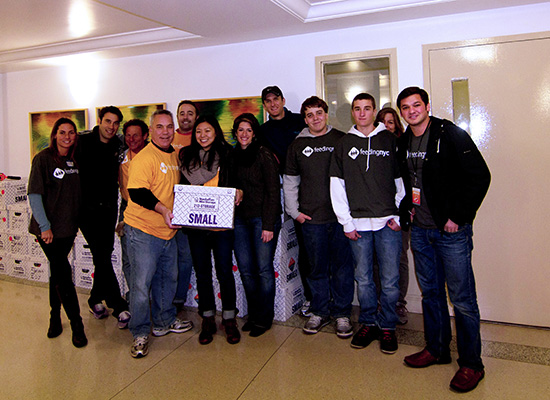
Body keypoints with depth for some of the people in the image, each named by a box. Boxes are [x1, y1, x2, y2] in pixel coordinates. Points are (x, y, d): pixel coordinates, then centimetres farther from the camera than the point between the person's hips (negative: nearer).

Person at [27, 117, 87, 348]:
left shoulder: (74, 160, 7)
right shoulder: (43, 159, -8)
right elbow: (34, 195, -11)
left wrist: (76, 222, 10)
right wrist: (45, 226, -15)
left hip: (68, 226, 5)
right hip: (49, 228, -5)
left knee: (58, 271, 15)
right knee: (62, 273, -4)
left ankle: (55, 316, 29)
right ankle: (76, 324, 6)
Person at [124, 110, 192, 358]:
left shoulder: (175, 156, 11)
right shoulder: (144, 158, -14)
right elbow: (137, 192, -22)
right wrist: (163, 209, -30)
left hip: (168, 231, 8)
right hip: (142, 230, -8)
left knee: (168, 278, 17)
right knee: (141, 283, -2)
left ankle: (164, 321, 35)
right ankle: (140, 333, 12)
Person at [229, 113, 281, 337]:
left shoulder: (264, 155, -7)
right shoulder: (233, 157, 11)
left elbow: (273, 191, -10)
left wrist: (268, 225, -14)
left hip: (263, 218, -5)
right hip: (240, 218, 6)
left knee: (263, 269, 0)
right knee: (245, 269, 8)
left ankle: (264, 319, 16)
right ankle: (253, 314, 25)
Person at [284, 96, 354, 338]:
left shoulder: (342, 140, 5)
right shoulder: (297, 145, 9)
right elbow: (290, 181, 12)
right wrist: (294, 211, 4)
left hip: (341, 217, -1)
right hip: (311, 218, 1)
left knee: (342, 267, 5)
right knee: (317, 268, 10)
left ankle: (342, 314, 20)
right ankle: (319, 312, 24)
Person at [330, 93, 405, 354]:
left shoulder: (390, 141, 7)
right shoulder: (344, 145, 10)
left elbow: (402, 180, 6)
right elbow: (337, 186, 6)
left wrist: (399, 215, -3)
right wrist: (346, 222, 0)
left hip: (388, 223, -1)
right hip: (358, 223, 1)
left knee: (390, 280, 3)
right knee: (363, 278, 8)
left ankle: (387, 326, 19)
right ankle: (368, 323, 24)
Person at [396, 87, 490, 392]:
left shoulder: (451, 135, -10)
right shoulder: (403, 143, 9)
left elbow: (480, 176, -13)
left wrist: (457, 217, -15)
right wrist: (407, 206, 8)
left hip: (452, 230, -6)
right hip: (420, 230, 6)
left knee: (462, 299, 1)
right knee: (431, 293, 16)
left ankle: (471, 364, 17)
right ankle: (437, 350, 32)